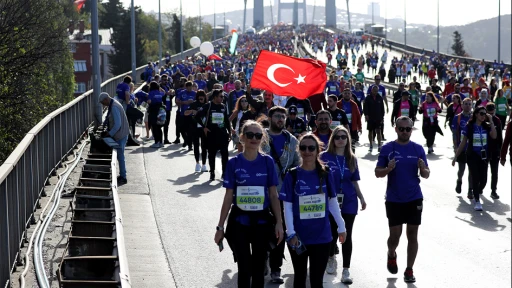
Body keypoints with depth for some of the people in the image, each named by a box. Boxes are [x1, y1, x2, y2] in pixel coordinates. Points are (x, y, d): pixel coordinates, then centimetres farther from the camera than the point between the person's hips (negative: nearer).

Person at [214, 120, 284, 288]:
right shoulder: (234, 163, -4)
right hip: (239, 222, -1)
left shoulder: (267, 162, -1)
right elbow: (228, 197, -1)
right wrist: (220, 227, -2)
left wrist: (279, 222, -4)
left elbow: (273, 195, 2)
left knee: (258, 269, 9)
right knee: (245, 269, -1)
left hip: (261, 221, 1)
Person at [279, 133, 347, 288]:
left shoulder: (326, 173, 0)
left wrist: (341, 227, 10)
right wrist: (291, 233, -12)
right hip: (299, 236, 0)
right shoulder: (292, 175, -5)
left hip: (322, 236, 1)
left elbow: (333, 202, 8)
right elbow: (287, 206, -5)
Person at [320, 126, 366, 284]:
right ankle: (331, 258, 38)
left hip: (348, 202, 2)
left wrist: (361, 198, 10)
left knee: (347, 236, 0)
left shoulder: (352, 159, 6)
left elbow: (354, 181, 12)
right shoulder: (325, 157, -4)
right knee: (332, 233, 9)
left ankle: (346, 270, 2)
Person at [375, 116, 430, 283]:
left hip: (414, 198, 1)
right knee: (395, 235, 2)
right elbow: (377, 173, -1)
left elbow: (426, 175, 6)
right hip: (394, 199, -1)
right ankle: (391, 255, 34)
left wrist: (423, 169, -16)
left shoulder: (418, 149, 3)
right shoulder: (387, 149, -3)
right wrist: (388, 169, -21)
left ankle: (409, 270, 12)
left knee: (412, 235, 3)